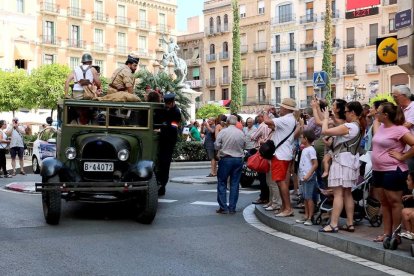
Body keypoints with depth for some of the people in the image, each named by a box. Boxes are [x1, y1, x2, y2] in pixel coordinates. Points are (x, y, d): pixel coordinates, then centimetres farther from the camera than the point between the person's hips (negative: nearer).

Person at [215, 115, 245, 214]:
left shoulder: (223, 132, -9)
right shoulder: (241, 133, -1)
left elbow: (216, 146, -9)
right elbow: (243, 146, 6)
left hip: (226, 159, -3)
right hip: (238, 159, 3)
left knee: (222, 183, 7)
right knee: (235, 184, 8)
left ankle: (223, 207, 4)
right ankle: (232, 208, 9)